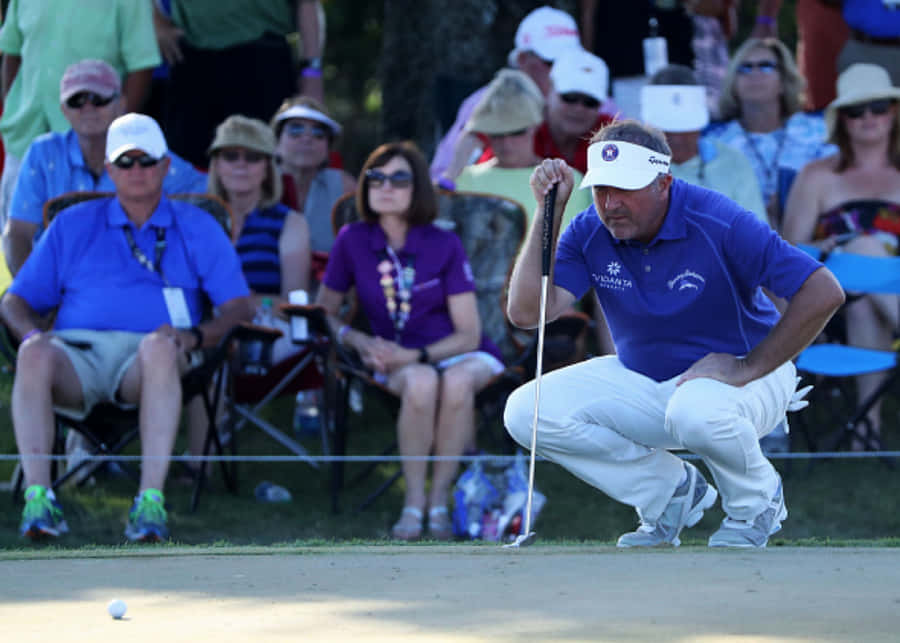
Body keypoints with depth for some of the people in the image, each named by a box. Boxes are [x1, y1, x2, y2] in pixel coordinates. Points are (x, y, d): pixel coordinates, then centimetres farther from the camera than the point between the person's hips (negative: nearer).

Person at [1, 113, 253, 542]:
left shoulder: (197, 229, 21)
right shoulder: (73, 225, 25)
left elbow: (238, 308, 10)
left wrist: (194, 336, -11)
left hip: (146, 361, -1)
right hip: (77, 349, 1)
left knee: (159, 346, -40)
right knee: (35, 355, -35)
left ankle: (150, 502, -46)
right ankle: (37, 496, -42)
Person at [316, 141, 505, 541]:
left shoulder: (444, 246, -6)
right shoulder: (352, 242, -2)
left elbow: (469, 334, -7)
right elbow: (324, 312, 8)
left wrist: (416, 355, -21)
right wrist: (358, 341, -12)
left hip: (456, 353, 0)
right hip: (395, 359, 1)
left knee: (457, 382, -38)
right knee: (421, 383, -37)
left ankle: (440, 500, -26)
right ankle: (414, 502, -27)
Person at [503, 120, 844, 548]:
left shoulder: (718, 223, -25)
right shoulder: (588, 234, -10)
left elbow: (824, 293, -29)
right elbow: (526, 312, -21)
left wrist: (748, 368, -26)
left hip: (738, 374, -6)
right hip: (642, 381, 6)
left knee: (696, 412, -42)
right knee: (526, 412, -13)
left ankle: (756, 500, -6)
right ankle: (669, 491, 3)